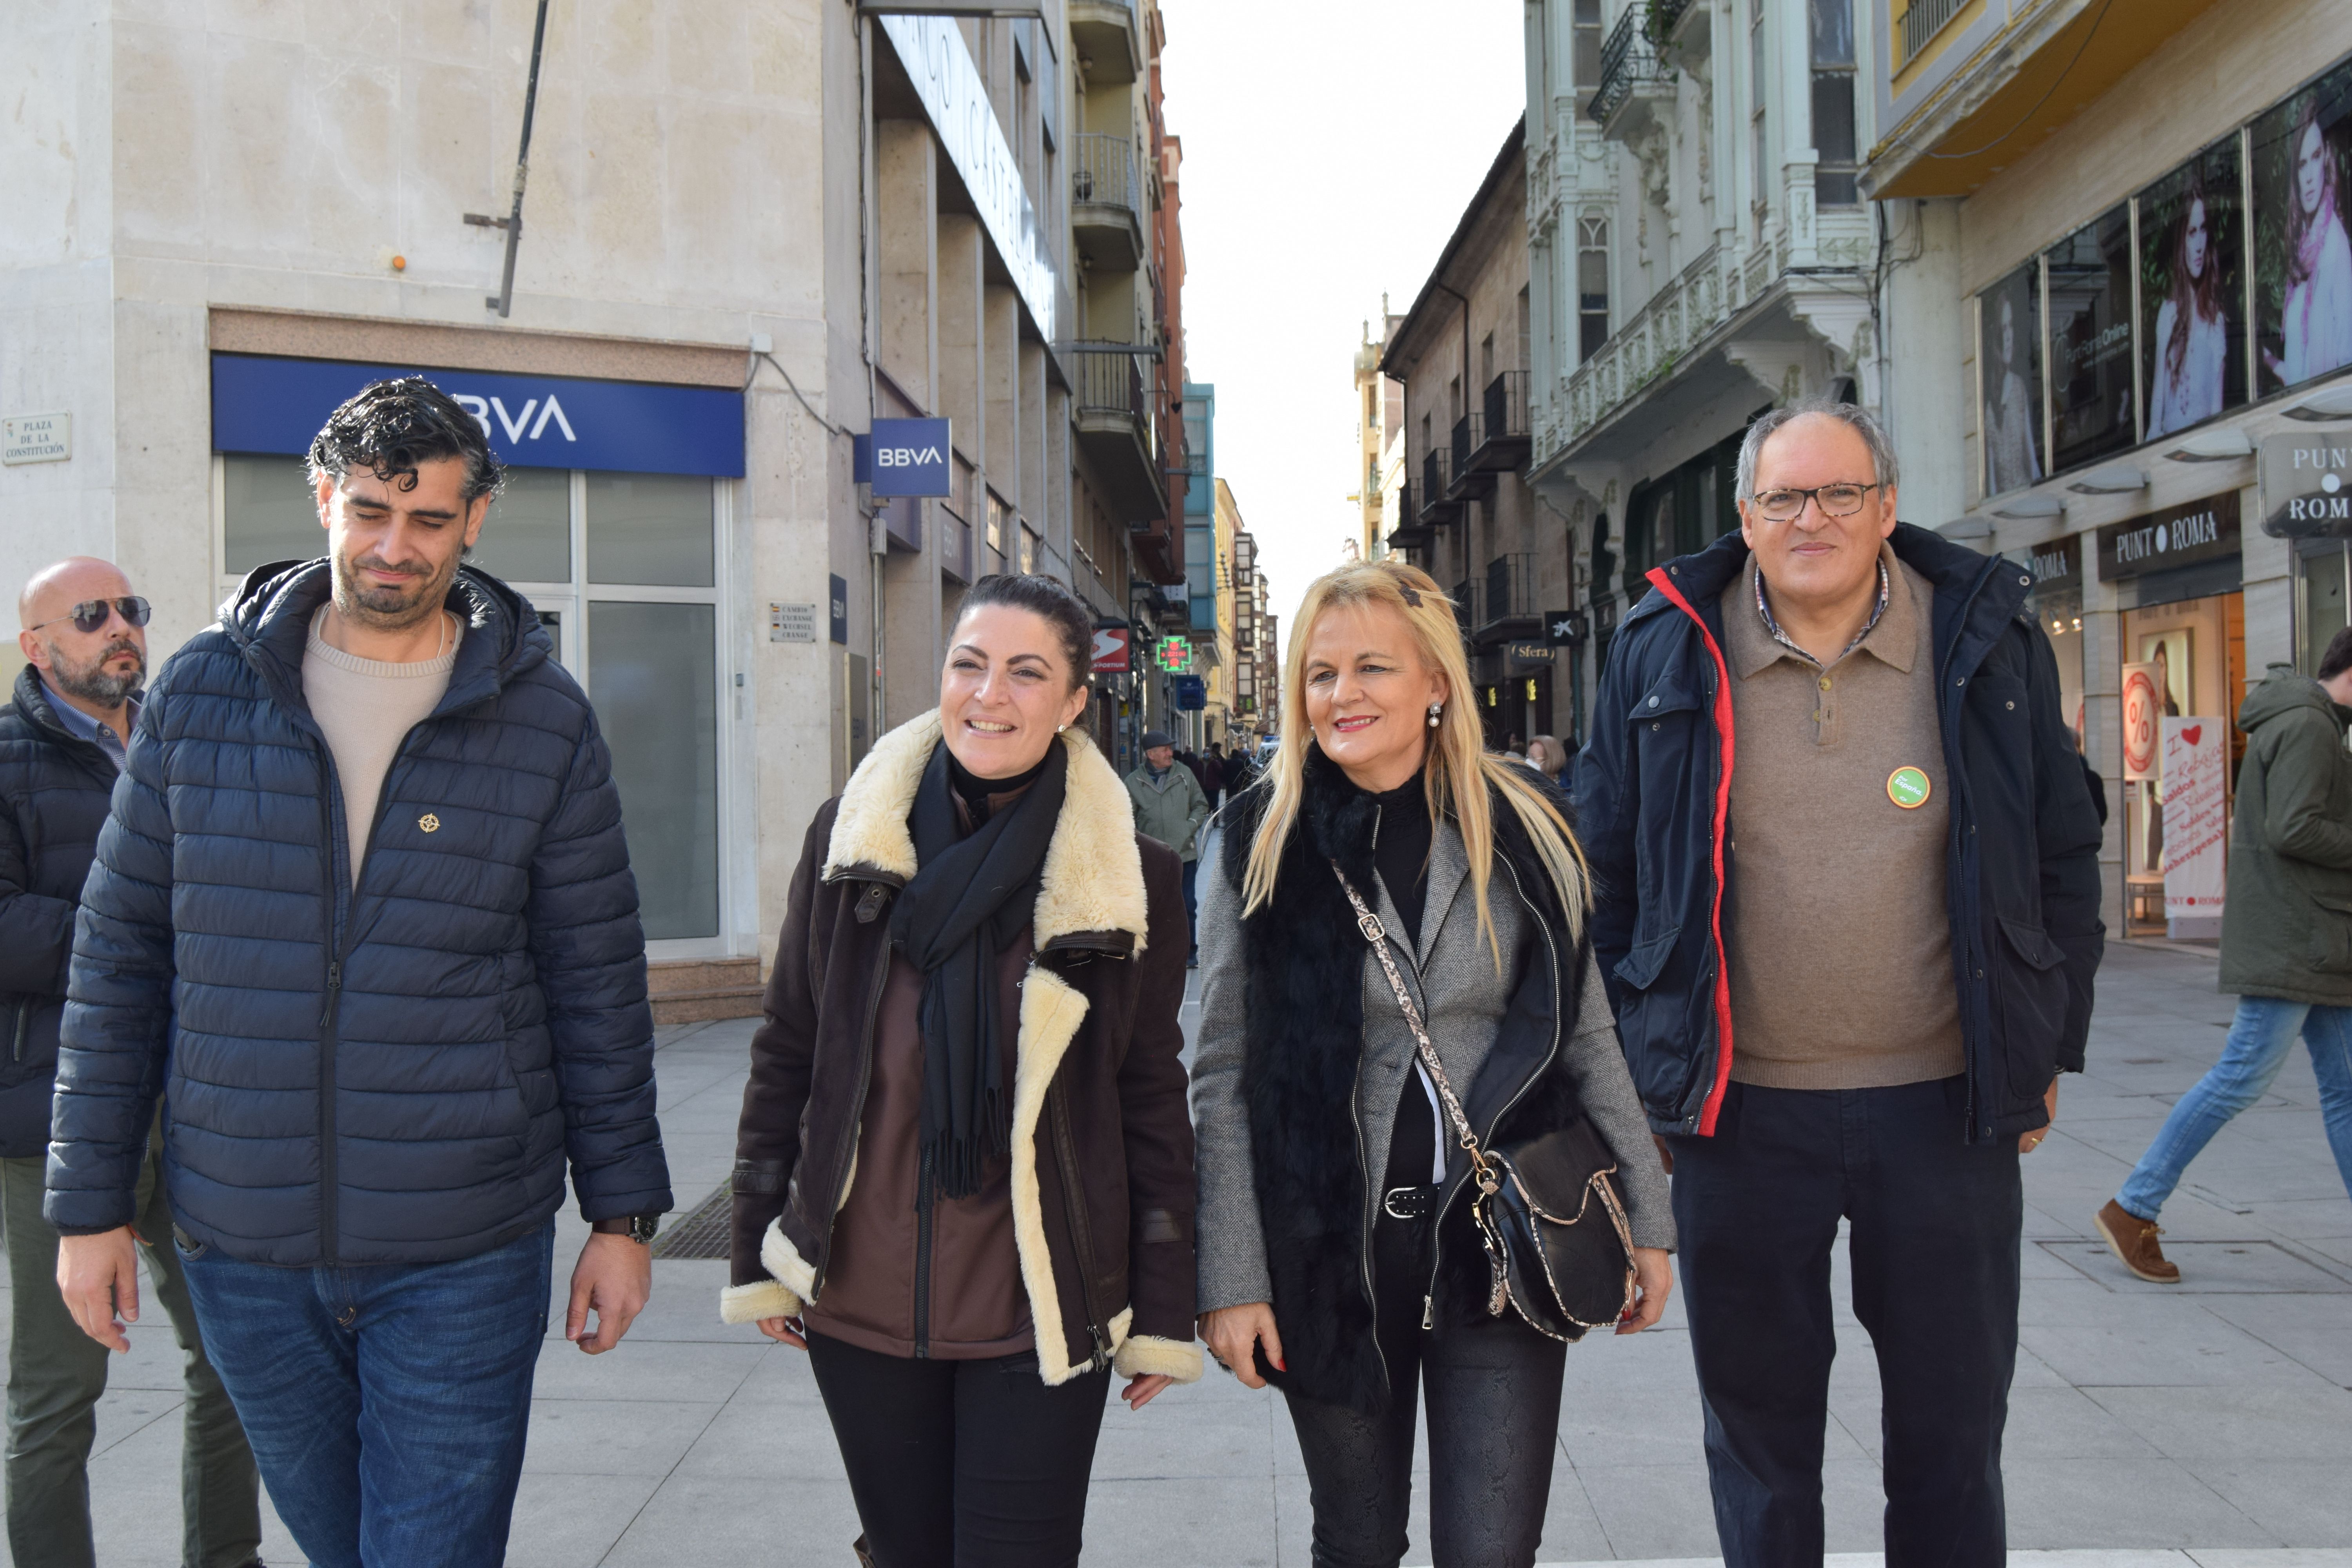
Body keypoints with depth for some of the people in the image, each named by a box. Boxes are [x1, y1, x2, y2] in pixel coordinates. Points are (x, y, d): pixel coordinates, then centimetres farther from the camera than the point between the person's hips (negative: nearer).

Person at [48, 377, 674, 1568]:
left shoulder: (542, 717, -4)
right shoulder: (201, 690, 0)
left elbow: (597, 978, -1)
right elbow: (119, 956, 5)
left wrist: (622, 1210, 0)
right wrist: (90, 1200, 4)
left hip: (464, 1256, -2)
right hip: (241, 1247, 3)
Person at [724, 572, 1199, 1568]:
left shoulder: (1134, 877, -5)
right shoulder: (849, 839, 0)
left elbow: (1154, 1098, -1)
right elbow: (786, 1054, 6)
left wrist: (1164, 1316, 0)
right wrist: (759, 1255, 7)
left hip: (1041, 1315, -2)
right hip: (857, 1304, 2)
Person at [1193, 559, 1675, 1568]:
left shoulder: (1522, 833, 1)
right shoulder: (1256, 846, -3)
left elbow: (1585, 1037, 7)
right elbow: (1221, 1079, -2)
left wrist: (1645, 1219, 7)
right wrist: (1231, 1278, -6)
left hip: (1503, 1245, 0)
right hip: (1332, 1255, 0)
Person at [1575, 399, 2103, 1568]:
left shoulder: (1988, 641, 1)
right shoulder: (1664, 652, -1)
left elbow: (2065, 857, 8)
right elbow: (1603, 865, 4)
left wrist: (2046, 1050, 6)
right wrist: (1642, 1054, 2)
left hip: (1947, 1103, 1)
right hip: (1742, 1111, 0)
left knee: (1953, 1426, 15)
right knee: (1757, 1427, 14)